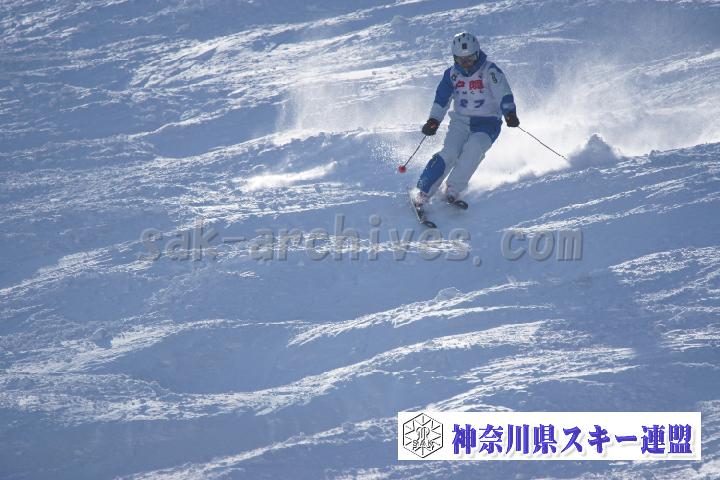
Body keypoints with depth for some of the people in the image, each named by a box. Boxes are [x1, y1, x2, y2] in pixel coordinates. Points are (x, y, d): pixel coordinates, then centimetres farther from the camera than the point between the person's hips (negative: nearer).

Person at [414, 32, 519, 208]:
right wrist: (433, 120, -4)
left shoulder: (489, 71, -8)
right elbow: (442, 98, 10)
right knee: (450, 153, -20)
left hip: (487, 123, -2)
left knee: (474, 148, -30)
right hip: (461, 122, 2)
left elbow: (503, 94, -17)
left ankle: (453, 191, -23)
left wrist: (510, 113, -35)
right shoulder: (452, 74, 4)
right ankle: (422, 192, -13)